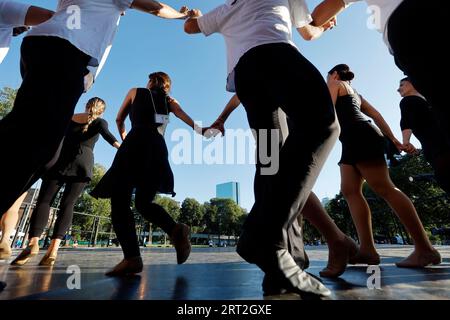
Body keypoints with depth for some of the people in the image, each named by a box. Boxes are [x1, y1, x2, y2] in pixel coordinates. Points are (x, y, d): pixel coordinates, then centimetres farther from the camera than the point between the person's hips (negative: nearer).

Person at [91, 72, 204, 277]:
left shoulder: (135, 92, 23)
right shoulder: (169, 101, 26)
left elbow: (120, 119, 29)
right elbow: (183, 115, 4)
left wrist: (124, 138, 45)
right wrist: (200, 130, -11)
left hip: (136, 142, -3)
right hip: (158, 146, 4)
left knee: (120, 201, -5)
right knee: (144, 202, 10)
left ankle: (132, 257, -22)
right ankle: (175, 229, -16)